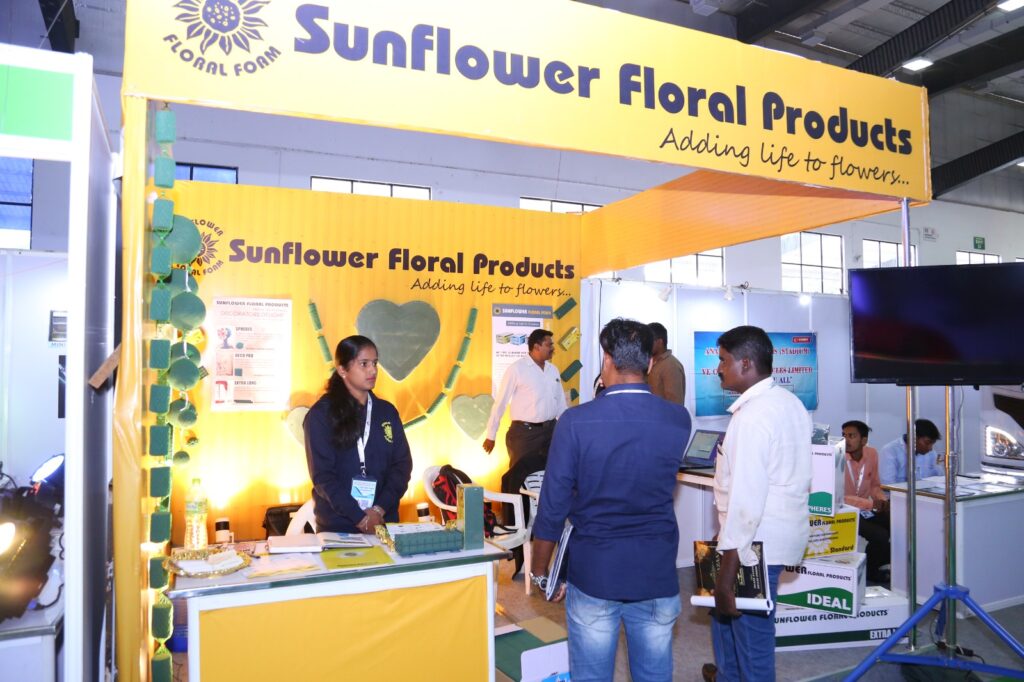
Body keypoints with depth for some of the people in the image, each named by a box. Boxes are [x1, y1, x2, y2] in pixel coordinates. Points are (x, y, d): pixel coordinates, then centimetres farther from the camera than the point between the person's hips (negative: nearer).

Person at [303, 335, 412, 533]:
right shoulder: (321, 414, -5)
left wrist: (379, 510, -11)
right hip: (337, 526, -3)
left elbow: (402, 464, 2)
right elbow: (322, 475, -10)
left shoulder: (387, 411, 6)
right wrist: (360, 518, -16)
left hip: (384, 522, 3)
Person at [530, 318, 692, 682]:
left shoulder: (576, 421, -15)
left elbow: (553, 507, -10)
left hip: (594, 574, -2)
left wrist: (540, 573, 4)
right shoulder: (679, 419, -6)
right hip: (657, 574, 3)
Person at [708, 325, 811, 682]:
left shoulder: (751, 415, -22)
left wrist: (727, 571, -22)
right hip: (783, 529, 10)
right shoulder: (790, 402, 7)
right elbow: (798, 474, 13)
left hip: (756, 540, -10)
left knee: (752, 632, 4)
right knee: (724, 610, 25)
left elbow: (745, 498, -25)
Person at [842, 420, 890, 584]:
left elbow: (875, 485, 13)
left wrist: (883, 500, -8)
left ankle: (880, 563, 15)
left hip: (866, 510, 6)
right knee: (880, 535, -22)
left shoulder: (872, 453, -1)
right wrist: (872, 504, -26)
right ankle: (871, 571, 6)